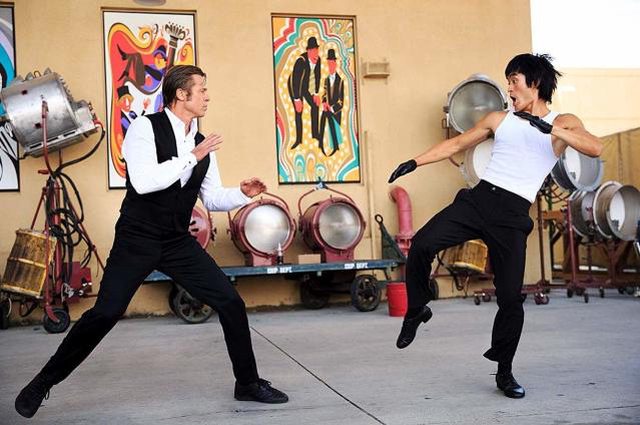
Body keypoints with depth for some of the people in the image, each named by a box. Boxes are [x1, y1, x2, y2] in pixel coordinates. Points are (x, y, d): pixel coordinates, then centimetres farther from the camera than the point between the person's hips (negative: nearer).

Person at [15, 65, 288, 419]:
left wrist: (243, 193, -6)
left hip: (179, 242, 6)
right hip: (136, 240, -5)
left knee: (230, 303, -1)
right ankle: (43, 382, 11)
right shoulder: (146, 128, -10)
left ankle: (248, 383, 16)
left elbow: (212, 197, 13)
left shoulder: (202, 143, 7)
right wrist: (191, 157, -21)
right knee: (105, 313, -11)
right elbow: (143, 181, -25)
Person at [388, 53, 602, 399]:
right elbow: (456, 144, 23)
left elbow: (595, 148, -14)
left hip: (512, 215, -2)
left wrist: (550, 128, -24)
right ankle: (417, 310, 5)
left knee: (510, 298, -3)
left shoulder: (563, 123, 5)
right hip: (478, 199, 3)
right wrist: (415, 162, 16)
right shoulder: (499, 119, 16)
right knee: (422, 244, -19)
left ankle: (504, 372, 17)